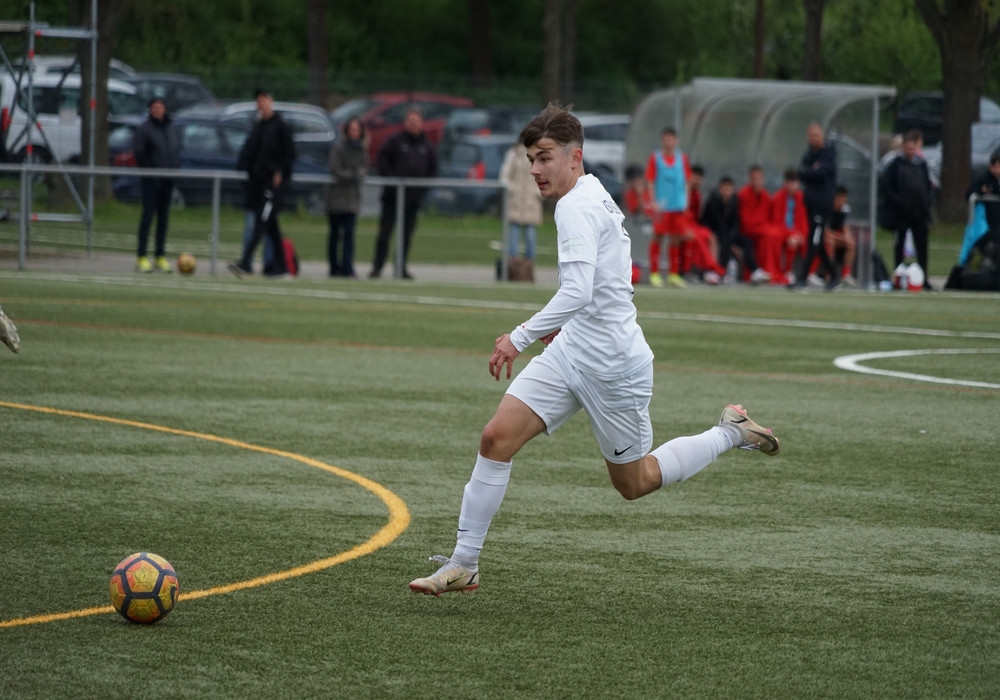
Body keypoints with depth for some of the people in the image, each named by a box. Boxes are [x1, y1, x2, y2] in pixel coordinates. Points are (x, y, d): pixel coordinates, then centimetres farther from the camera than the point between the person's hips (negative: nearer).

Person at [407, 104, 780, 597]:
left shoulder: (577, 207, -20)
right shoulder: (595, 196, 10)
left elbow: (577, 292, -32)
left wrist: (521, 337, -34)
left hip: (612, 364, -9)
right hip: (573, 349, 9)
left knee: (634, 483, 8)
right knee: (497, 437, -5)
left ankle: (730, 433, 26)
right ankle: (463, 565, -3)